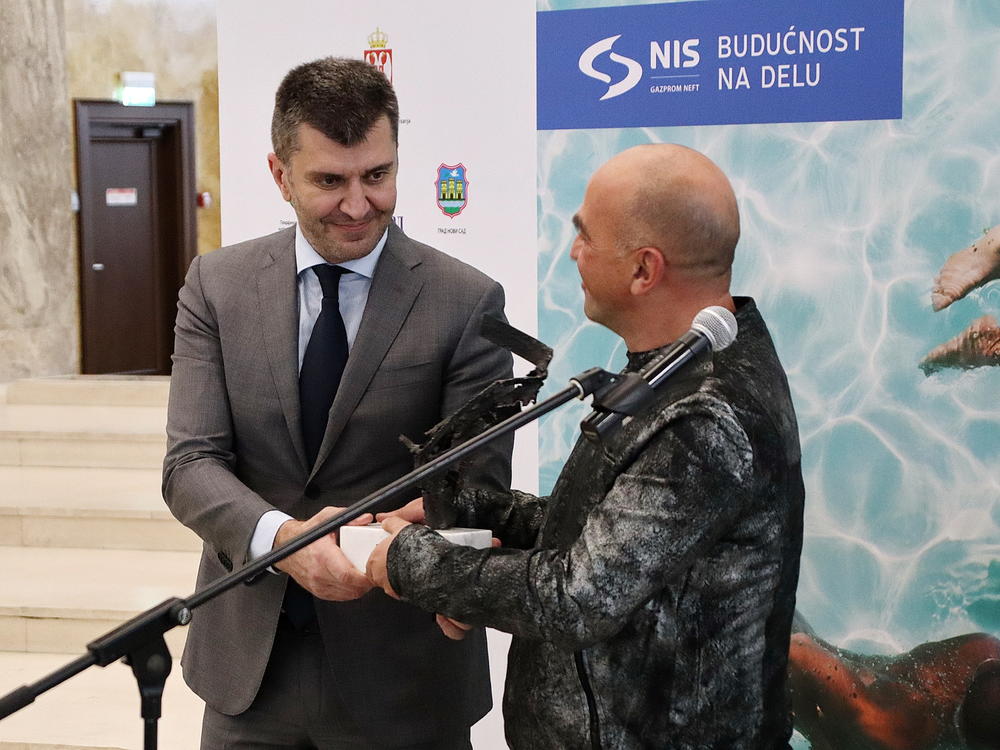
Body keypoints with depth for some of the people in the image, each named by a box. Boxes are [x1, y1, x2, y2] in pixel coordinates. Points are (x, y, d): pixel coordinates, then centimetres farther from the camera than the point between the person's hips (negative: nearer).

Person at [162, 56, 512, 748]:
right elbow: (191, 463, -6)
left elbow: (481, 486, -8)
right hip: (247, 661, 2)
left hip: (400, 671, -2)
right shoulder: (216, 285, -2)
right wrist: (279, 536, -26)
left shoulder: (467, 301, -9)